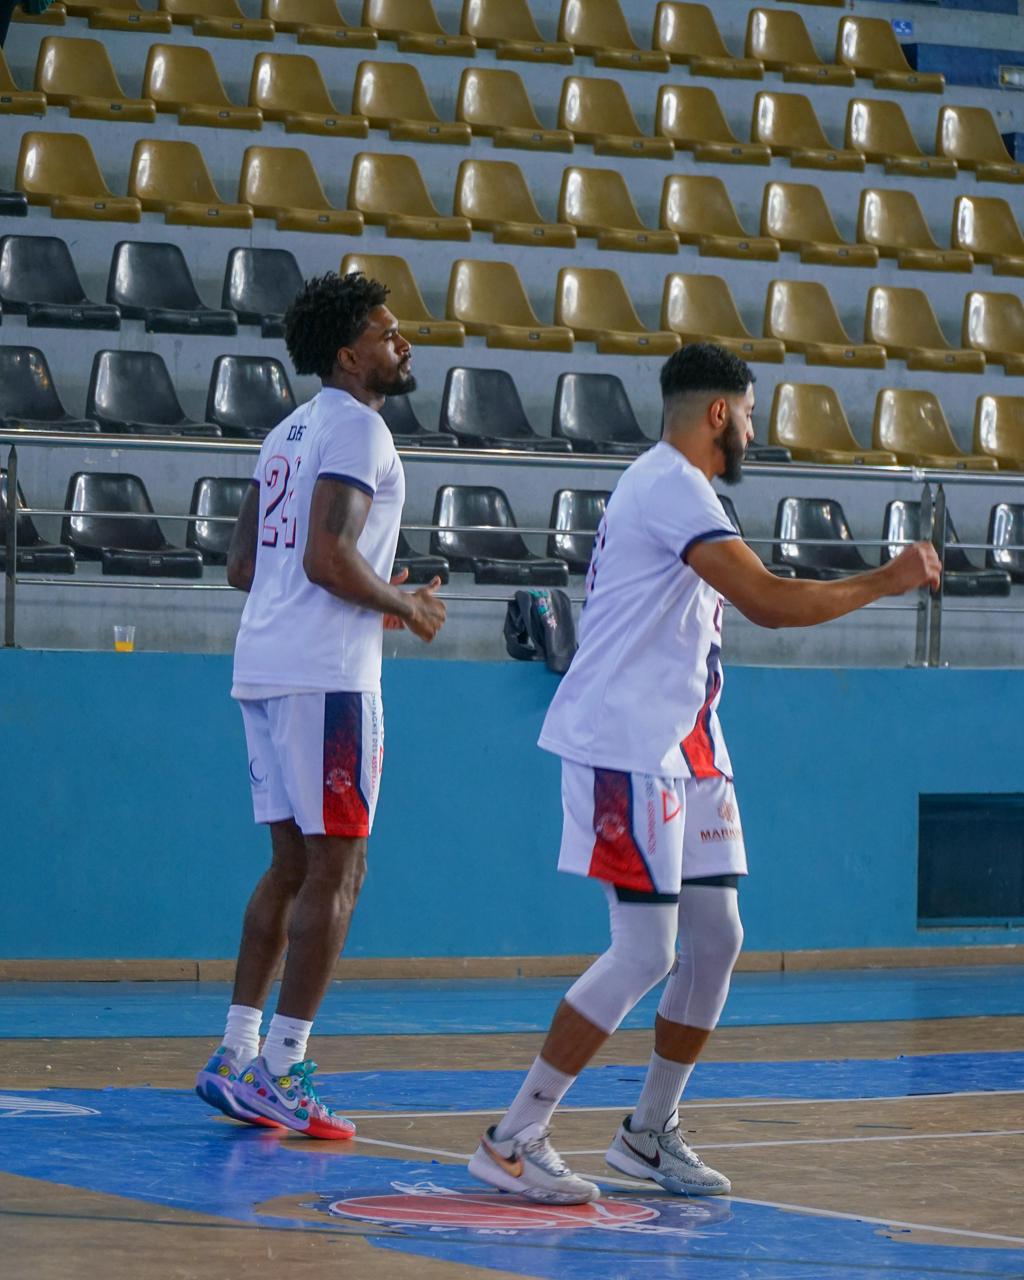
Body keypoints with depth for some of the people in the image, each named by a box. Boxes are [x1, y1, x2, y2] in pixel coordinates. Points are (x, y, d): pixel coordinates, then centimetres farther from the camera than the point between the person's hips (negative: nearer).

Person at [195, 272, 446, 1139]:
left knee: (294, 865, 14)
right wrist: (404, 606, -6)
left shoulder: (291, 432, 20)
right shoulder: (357, 428, -10)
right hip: (325, 675, -9)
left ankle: (236, 1057, 12)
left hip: (264, 670, 9)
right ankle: (281, 1070, -7)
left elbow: (244, 567, 21)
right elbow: (328, 558, -22)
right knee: (336, 871, -5)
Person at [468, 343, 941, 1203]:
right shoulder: (671, 486, -16)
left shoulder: (670, 485, 18)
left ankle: (651, 1132, 19)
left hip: (681, 749, 11)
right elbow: (769, 603, -24)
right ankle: (514, 1140, -7)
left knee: (716, 938, 10)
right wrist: (886, 582, -15)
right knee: (644, 954, -12)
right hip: (627, 747, -11)